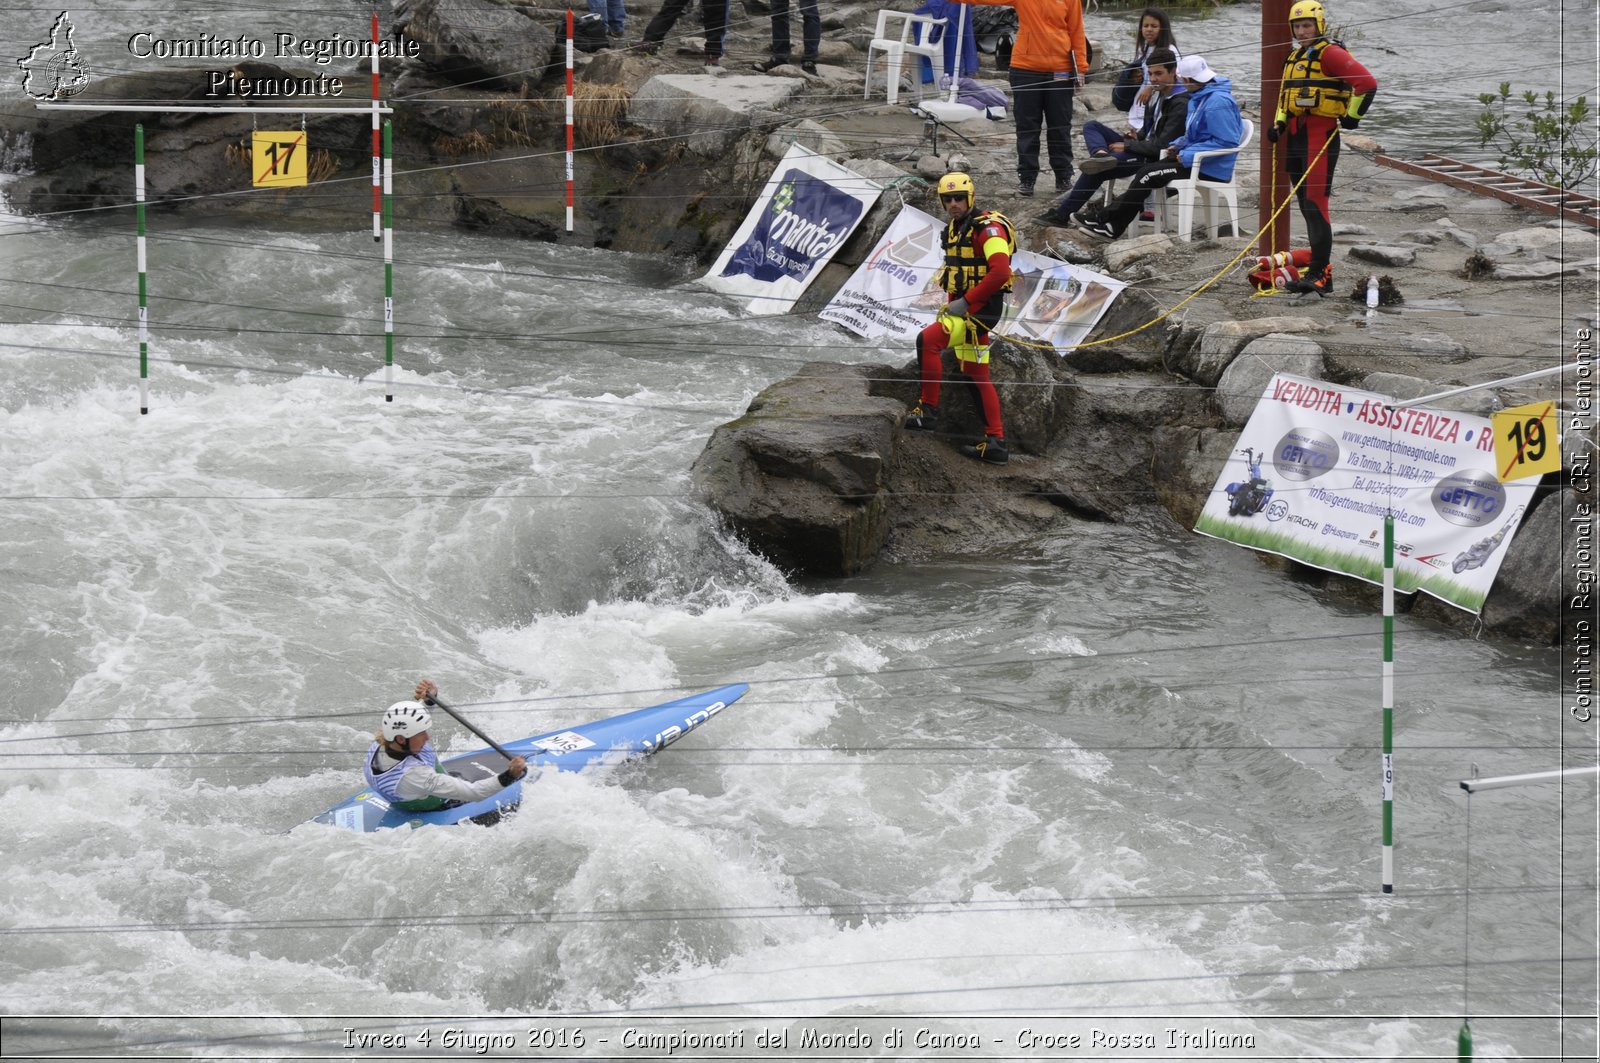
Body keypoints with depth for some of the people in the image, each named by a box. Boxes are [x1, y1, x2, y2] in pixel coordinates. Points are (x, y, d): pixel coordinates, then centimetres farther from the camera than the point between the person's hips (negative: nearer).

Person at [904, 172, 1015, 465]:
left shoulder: (988, 228, -14)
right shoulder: (954, 230, 16)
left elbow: (1000, 272, -25)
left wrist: (965, 301, -22)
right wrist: (952, 303, 14)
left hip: (982, 307, -10)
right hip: (964, 307, 10)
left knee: (928, 339, -24)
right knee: (977, 377, 10)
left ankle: (928, 409, -19)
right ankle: (995, 443, 11)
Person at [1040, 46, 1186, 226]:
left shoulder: (1180, 105, -17)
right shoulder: (1159, 95, 13)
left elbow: (1161, 146, -21)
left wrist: (1127, 146, -15)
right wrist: (1137, 137, 5)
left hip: (1153, 159, -10)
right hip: (1142, 149, 10)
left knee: (1095, 171, -20)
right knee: (1091, 126, 5)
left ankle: (1062, 214, -13)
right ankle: (1101, 154, -29)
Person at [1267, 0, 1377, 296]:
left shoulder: (1329, 54, -9)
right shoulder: (1295, 58, 19)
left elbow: (1367, 82, -15)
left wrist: (1353, 115, -9)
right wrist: (1279, 124, 16)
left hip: (1321, 135, -9)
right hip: (1296, 135, 9)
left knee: (1315, 204, -14)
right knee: (1306, 204, 10)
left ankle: (1320, 274, -16)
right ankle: (1319, 268, 15)